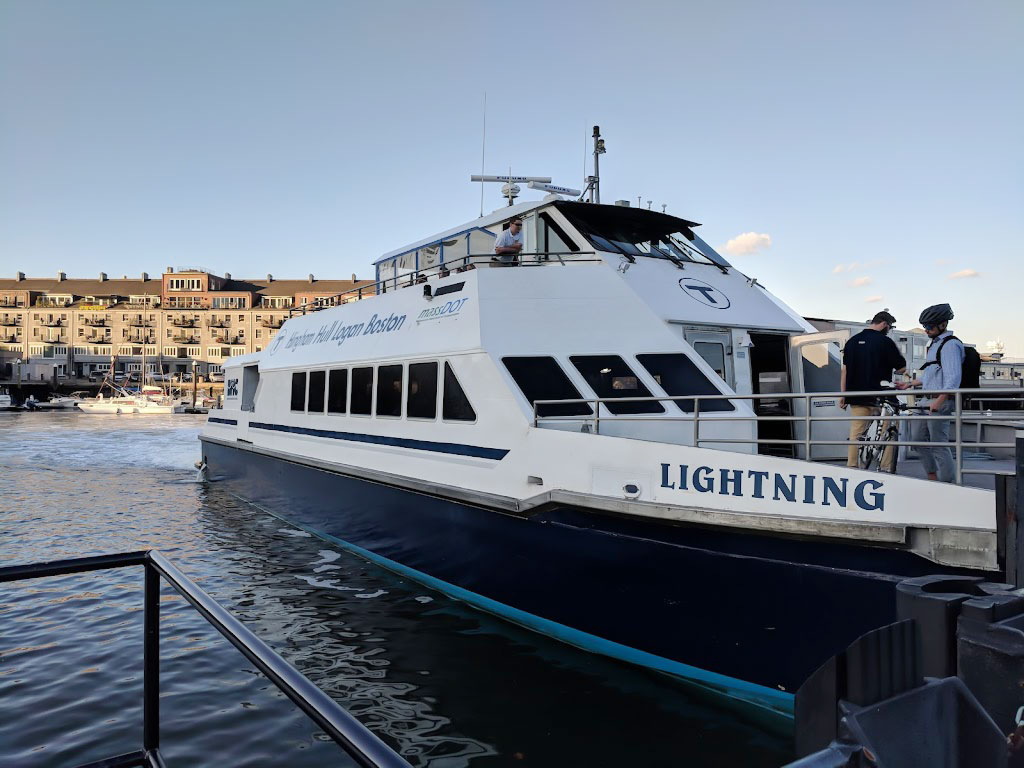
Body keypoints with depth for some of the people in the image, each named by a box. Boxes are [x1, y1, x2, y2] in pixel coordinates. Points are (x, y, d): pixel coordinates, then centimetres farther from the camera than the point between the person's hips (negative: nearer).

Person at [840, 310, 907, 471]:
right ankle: (886, 470, 3)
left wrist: (843, 395, 11)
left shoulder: (852, 341, 9)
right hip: (880, 396, -5)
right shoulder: (885, 342, -7)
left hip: (856, 396, 5)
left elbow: (845, 369, 9)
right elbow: (901, 368, -3)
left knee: (856, 435, 7)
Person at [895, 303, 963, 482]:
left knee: (939, 444, -6)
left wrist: (939, 401, -30)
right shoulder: (935, 343, 18)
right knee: (918, 438, 15)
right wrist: (910, 384, 31)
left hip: (941, 401, -10)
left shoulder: (951, 344, -13)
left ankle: (946, 483, 2)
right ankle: (932, 477, 25)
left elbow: (953, 378, -23)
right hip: (927, 399, 10)